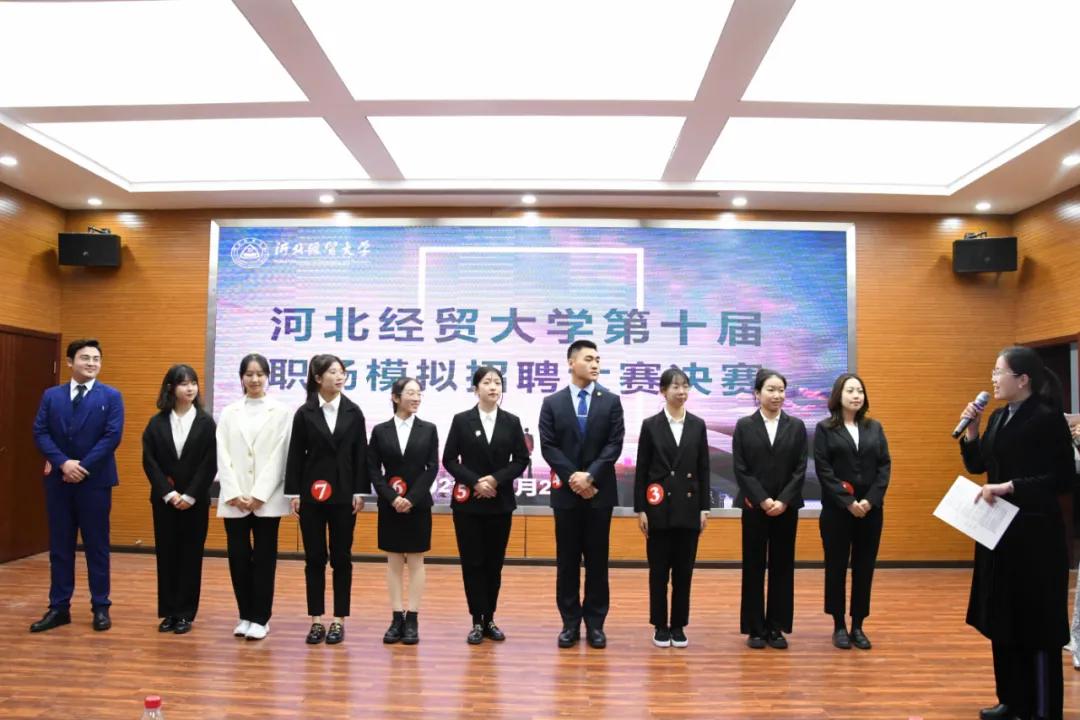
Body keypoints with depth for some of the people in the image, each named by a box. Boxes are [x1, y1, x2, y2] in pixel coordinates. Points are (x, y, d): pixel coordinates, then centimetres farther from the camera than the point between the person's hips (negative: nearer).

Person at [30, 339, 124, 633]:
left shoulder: (111, 396, 0)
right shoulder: (51, 395, 8)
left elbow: (113, 436, -9)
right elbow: (40, 433, 0)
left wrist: (83, 467, -15)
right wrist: (63, 463, -14)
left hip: (95, 481, -3)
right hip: (58, 481, 3)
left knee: (97, 546, 4)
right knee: (60, 546, 9)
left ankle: (101, 607, 13)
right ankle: (59, 608, 18)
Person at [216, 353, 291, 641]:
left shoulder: (280, 411, 1)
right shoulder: (229, 412, 10)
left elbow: (278, 456, -5)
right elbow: (223, 456, 4)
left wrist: (259, 495, -11)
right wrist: (234, 494, -7)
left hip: (267, 499, -2)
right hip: (234, 499, 3)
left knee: (263, 558, 3)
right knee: (238, 556, 5)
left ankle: (261, 618, 13)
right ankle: (245, 615, 20)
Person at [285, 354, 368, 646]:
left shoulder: (353, 412, 3)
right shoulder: (304, 413, 1)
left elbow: (361, 454, 2)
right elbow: (295, 455, 1)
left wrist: (360, 492, -3)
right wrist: (293, 493, -3)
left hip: (343, 494, 0)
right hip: (312, 494, 0)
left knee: (341, 558, 5)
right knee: (314, 558, 6)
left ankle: (339, 620, 15)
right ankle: (316, 620, 16)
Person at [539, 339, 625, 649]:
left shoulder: (611, 401, 4)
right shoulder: (552, 403, 4)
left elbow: (614, 444, -4)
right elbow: (548, 447, -3)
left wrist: (590, 476, -15)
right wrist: (572, 478, -13)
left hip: (599, 491, 0)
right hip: (566, 491, 0)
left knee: (597, 560, 6)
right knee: (567, 561, 6)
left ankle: (595, 623, 16)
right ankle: (570, 623, 17)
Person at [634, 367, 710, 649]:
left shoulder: (697, 425, 5)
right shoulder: (650, 425, -1)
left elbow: (703, 469, 6)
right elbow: (641, 470, -1)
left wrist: (705, 507, 2)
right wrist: (640, 509, -5)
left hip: (688, 507, 2)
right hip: (660, 507, -2)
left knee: (684, 570, 8)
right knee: (659, 569, 5)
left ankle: (678, 625, 19)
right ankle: (660, 626, 17)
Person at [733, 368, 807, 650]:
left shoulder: (796, 426, 5)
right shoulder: (744, 426, 0)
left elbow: (800, 469, 0)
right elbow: (740, 470, -4)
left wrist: (783, 501, -11)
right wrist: (763, 500, -12)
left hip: (786, 507, 2)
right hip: (754, 507, -2)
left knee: (782, 566, 7)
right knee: (754, 567, 4)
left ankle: (777, 627, 17)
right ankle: (755, 628, 13)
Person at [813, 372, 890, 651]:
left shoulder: (875, 428, 9)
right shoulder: (825, 428, -1)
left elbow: (885, 466, 3)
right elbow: (823, 470, -7)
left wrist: (871, 500, -10)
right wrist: (848, 502, -14)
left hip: (871, 509, 3)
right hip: (836, 509, -3)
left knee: (864, 568, 7)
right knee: (836, 568, 4)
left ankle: (858, 626, 18)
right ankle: (839, 626, 15)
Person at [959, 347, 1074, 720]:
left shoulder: (1048, 418, -13)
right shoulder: (999, 417, 8)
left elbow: (1062, 478, -17)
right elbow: (976, 465, 12)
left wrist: (1008, 486, -22)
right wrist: (970, 430, -2)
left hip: (1035, 532, -8)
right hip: (999, 529, 8)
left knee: (1036, 622, 3)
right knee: (1002, 618, 14)